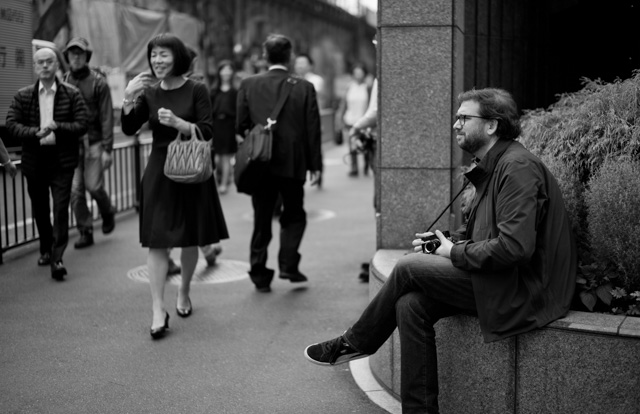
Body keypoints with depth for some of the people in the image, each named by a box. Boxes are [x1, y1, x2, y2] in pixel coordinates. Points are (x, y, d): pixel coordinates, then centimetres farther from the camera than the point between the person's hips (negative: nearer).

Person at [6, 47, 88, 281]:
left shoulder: (72, 94, -1)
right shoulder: (23, 96, 4)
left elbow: (82, 125, -6)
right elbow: (11, 124, -4)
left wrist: (58, 127, -22)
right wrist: (36, 133, -21)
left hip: (62, 161, -3)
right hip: (34, 161, 3)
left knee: (61, 209, -9)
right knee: (40, 209, 15)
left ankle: (57, 257, -8)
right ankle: (45, 250, 33)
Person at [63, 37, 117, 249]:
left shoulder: (98, 82, -4)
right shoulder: (63, 82, 5)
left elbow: (107, 117, -6)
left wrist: (107, 149, -11)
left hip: (94, 142, -3)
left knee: (93, 185, -5)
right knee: (75, 190, -1)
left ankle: (108, 212, 27)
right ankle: (85, 232, 11)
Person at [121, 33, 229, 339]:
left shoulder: (196, 91, -4)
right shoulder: (149, 93, 4)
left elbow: (206, 132, -11)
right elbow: (129, 129, -3)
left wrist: (177, 122, -25)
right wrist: (128, 98, -17)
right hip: (158, 172, 1)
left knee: (190, 239, 10)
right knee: (157, 241, -7)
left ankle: (184, 293, 33)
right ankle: (158, 310, -7)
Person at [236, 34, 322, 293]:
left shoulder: (248, 85, -3)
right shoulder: (304, 88, -5)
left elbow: (240, 126, -2)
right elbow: (312, 130, -5)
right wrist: (314, 165, 2)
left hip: (260, 164, 1)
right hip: (293, 164, -1)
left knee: (261, 221, 11)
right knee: (294, 217, 17)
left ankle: (260, 275, 13)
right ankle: (288, 265, 5)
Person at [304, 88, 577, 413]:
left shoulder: (518, 167, -18)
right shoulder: (492, 166, 15)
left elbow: (515, 246, -27)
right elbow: (478, 230, 23)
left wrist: (455, 253, -14)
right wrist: (445, 241, 3)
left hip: (522, 287, -9)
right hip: (505, 279, 9)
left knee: (408, 267, -12)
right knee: (410, 305, -6)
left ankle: (354, 343, 9)